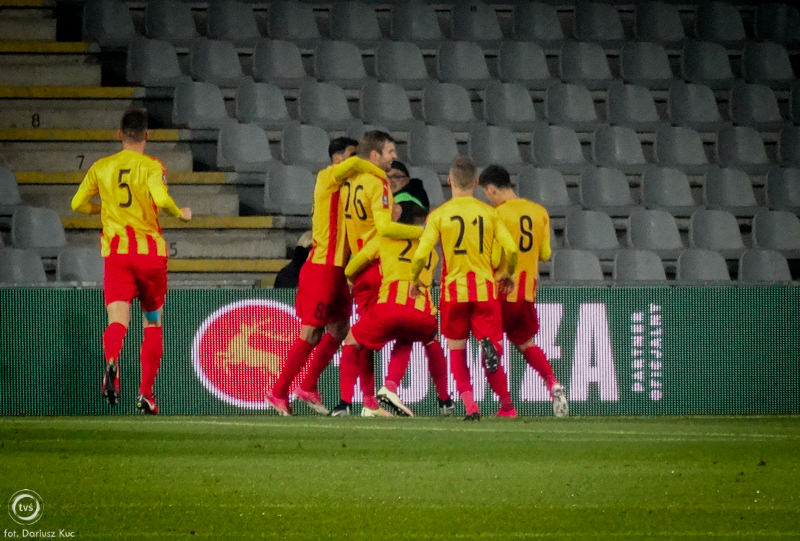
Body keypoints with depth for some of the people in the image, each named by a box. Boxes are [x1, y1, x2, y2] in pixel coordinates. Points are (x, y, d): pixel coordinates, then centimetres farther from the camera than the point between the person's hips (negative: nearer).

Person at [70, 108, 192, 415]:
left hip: (115, 251, 1)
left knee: (118, 319, -11)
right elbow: (161, 198, -19)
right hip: (150, 251, -1)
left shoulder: (101, 167, 8)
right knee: (153, 323, 15)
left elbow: (78, 204, 12)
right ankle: (146, 393, 12)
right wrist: (182, 214, 0)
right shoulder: (152, 166, -2)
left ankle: (111, 362, -45)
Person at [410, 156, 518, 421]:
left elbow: (421, 254, -11)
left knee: (456, 352, 11)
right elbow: (511, 249, -4)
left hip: (453, 289, -1)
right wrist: (507, 275, 15)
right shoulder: (489, 213, 2)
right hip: (485, 288, 1)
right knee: (491, 345, 7)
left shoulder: (439, 214, -2)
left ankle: (470, 406, -6)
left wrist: (415, 279, 8)